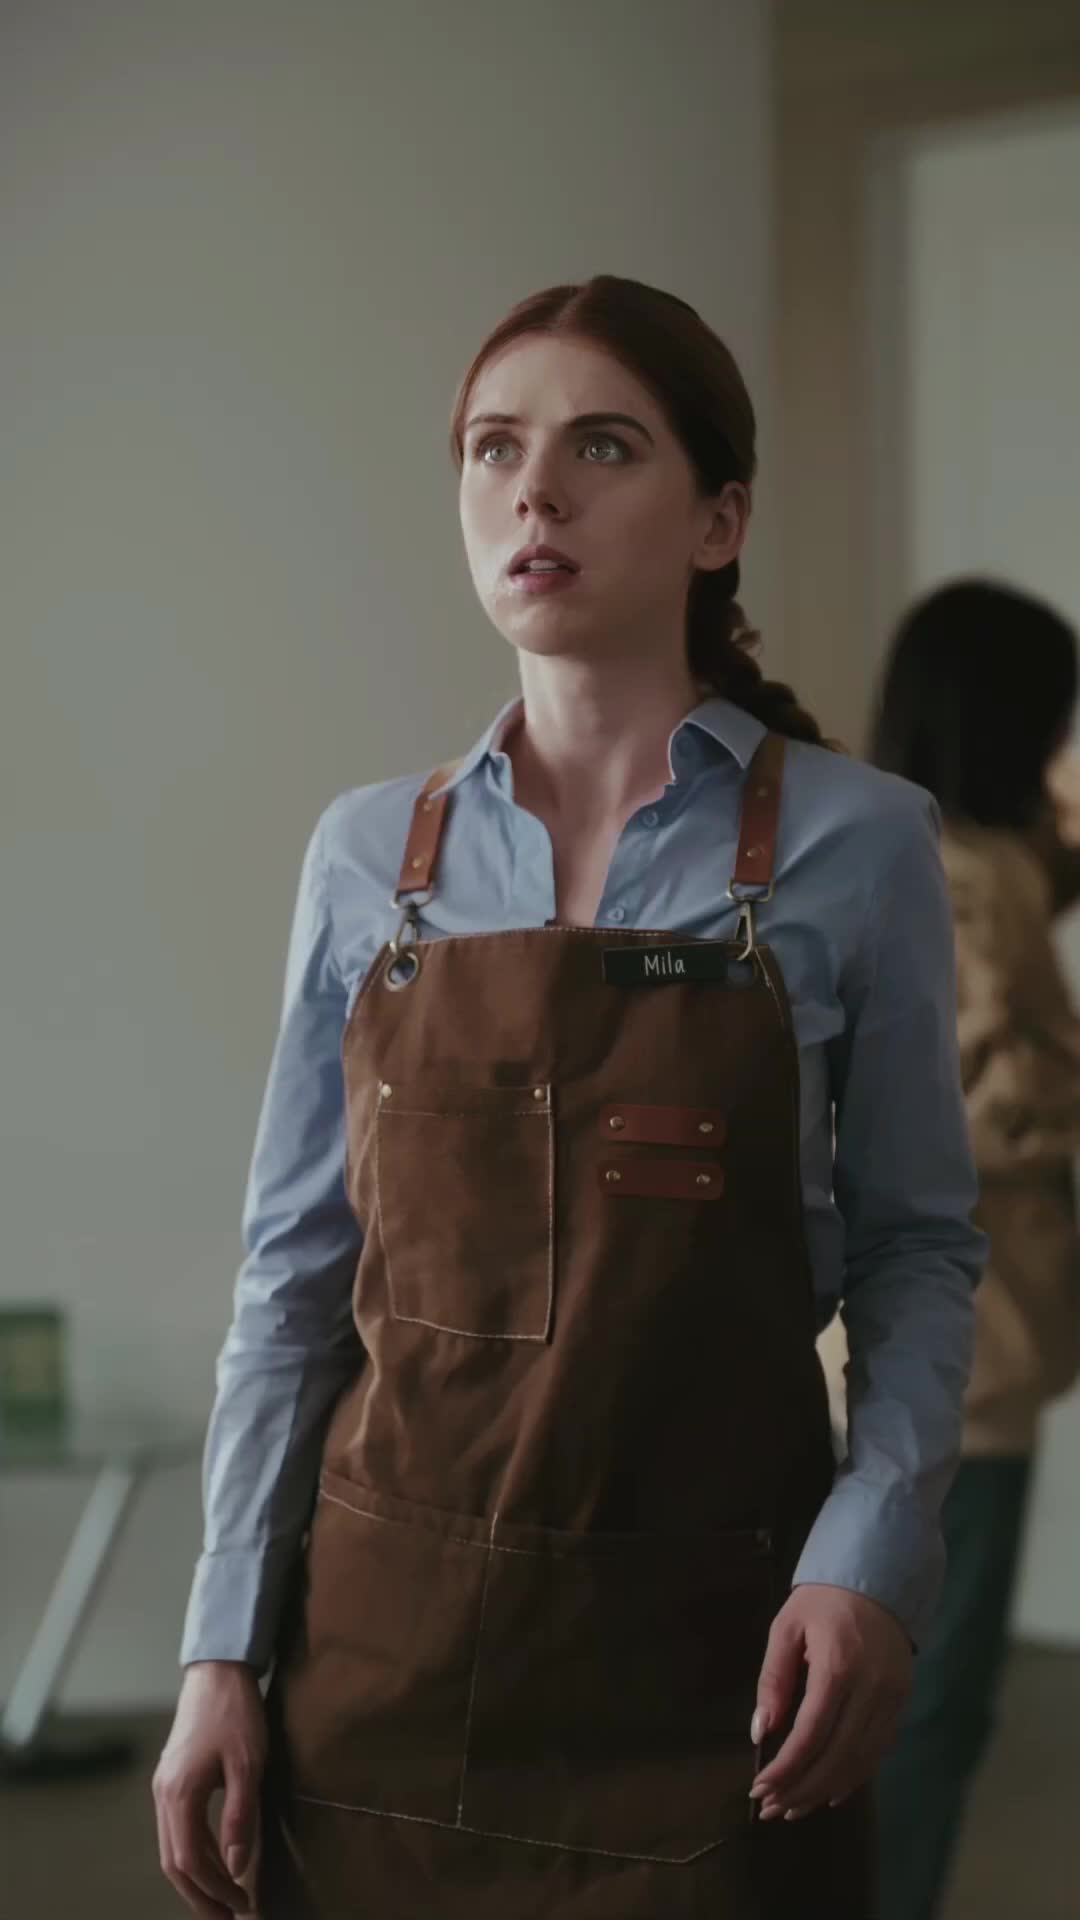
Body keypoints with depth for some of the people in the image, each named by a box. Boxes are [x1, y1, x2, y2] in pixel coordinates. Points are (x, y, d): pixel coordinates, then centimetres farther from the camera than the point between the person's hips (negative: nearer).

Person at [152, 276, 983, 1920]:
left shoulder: (855, 842, -3)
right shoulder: (369, 859, 4)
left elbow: (917, 1254, 1)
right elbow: (296, 1275, 6)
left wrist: (871, 1560, -13)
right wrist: (225, 1650, 1)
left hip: (702, 1656, -2)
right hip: (390, 1642, 2)